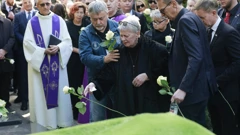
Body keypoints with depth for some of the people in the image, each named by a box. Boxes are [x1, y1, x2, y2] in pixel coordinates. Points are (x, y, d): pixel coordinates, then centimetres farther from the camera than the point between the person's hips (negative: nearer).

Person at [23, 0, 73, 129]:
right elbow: (27, 43, -5)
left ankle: (61, 120, 12)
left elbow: (67, 40, 1)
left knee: (59, 91, 4)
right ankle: (43, 122, 9)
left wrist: (58, 48, -18)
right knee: (40, 93, 1)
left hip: (57, 63, 1)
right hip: (38, 62, -1)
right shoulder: (32, 22, 2)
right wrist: (44, 51, -17)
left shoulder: (59, 20, 5)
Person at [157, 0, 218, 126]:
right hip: (198, 85, 10)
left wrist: (183, 88, -28)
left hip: (193, 87, -10)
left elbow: (196, 57, -26)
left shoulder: (185, 20, -17)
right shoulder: (190, 17, 13)